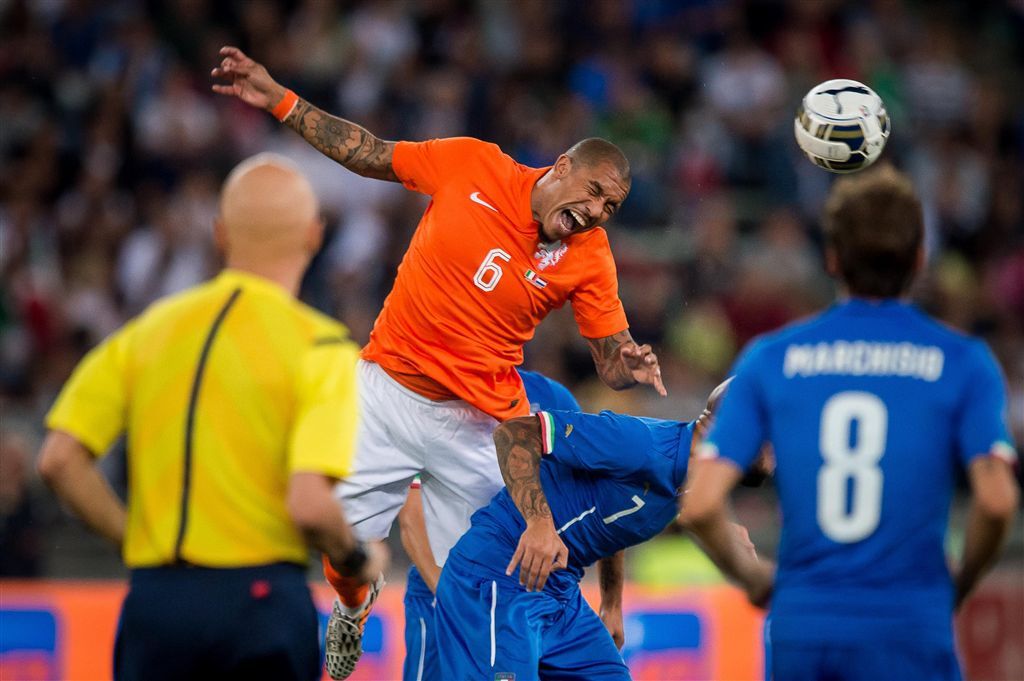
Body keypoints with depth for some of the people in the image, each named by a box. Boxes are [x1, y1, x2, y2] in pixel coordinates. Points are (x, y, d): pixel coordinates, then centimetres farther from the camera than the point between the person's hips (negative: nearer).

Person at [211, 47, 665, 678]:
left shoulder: (591, 258, -7)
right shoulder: (473, 165, -7)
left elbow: (613, 362, -4)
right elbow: (369, 154, 4)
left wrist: (632, 366, -28)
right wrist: (281, 101, 0)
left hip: (473, 424, -1)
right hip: (384, 394, 1)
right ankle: (355, 606, 33)